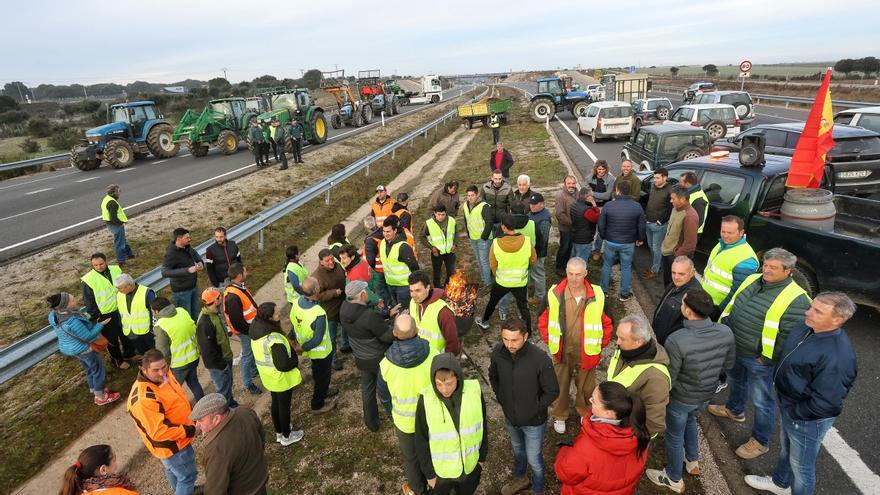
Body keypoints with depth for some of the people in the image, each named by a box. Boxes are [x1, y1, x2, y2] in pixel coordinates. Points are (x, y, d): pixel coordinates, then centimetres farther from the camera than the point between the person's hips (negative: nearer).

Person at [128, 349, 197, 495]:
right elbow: (159, 432, -33)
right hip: (171, 445, -9)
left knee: (173, 468, 32)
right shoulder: (144, 398, -37)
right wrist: (190, 431, -25)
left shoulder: (163, 375, -10)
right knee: (188, 476, 8)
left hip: (174, 440, 9)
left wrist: (191, 418, 6)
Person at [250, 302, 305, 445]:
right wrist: (296, 360, -12)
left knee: (276, 403, 26)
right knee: (284, 406, 14)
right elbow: (283, 365, -32)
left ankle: (279, 432, 46)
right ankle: (286, 436, 35)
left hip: (268, 376, 8)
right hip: (281, 378, -8)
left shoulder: (256, 330, -9)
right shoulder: (274, 339, -36)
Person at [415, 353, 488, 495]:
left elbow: (482, 425, -5)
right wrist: (429, 473, -6)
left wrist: (482, 456, 4)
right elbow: (421, 441, -13)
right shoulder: (426, 401, -27)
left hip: (471, 465, 2)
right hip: (441, 469, -2)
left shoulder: (474, 391, -22)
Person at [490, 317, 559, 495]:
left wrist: (534, 410, -14)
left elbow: (552, 392, -18)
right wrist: (500, 397, 1)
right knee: (517, 450, 30)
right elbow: (493, 376, 4)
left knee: (534, 460, 16)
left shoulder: (541, 359, -31)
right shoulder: (498, 352, -19)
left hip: (533, 422, -4)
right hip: (510, 417, 4)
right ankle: (520, 478, 58)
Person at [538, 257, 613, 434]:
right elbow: (543, 320, 0)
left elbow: (606, 323, 0)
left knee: (586, 386, 20)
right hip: (562, 352, 0)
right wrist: (550, 341, -1)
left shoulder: (597, 296, -15)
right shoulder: (554, 294, -16)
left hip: (587, 353, 0)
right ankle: (559, 416, 42)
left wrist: (601, 345, 2)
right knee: (560, 386, 17)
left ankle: (586, 414, 48)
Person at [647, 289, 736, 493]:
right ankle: (693, 462, 54)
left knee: (674, 436, 20)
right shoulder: (726, 333, -20)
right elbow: (728, 364, -1)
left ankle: (674, 479, 43)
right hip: (707, 394, 5)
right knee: (689, 419, 35)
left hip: (681, 398, -5)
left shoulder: (676, 341, -37)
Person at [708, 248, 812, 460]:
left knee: (761, 401, 9)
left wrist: (767, 358, -18)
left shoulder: (795, 299, -22)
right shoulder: (752, 280, 0)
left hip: (759, 360, -7)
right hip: (734, 349, 7)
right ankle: (735, 410, 56)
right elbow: (731, 306, 11)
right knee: (735, 382, 30)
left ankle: (760, 441, 28)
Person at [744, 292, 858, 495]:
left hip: (807, 419, -9)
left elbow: (825, 403, -30)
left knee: (800, 465, 16)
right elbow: (787, 355, 8)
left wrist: (793, 412, -15)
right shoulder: (807, 326, -11)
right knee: (786, 448, 32)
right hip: (788, 404, 9)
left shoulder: (837, 358, -36)